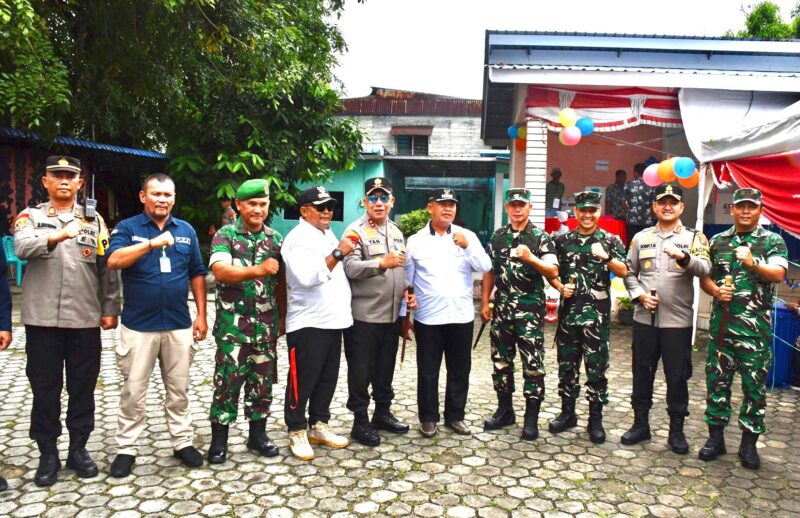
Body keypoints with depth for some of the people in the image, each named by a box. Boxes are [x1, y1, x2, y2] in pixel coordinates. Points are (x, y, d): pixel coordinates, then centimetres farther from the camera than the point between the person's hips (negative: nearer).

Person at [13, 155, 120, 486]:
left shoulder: (94, 220, 9)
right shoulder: (31, 216, 5)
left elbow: (107, 268, 7)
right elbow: (22, 247, -17)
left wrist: (110, 309, 2)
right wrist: (56, 237, -35)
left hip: (85, 320, 1)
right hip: (42, 319, -1)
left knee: (83, 388, 9)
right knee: (45, 388, 7)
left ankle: (78, 449, 23)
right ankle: (48, 454, 20)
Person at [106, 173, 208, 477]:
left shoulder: (186, 230, 8)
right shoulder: (127, 228, -1)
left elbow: (197, 275, 11)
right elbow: (114, 261, -19)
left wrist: (201, 315, 6)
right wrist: (152, 243, -30)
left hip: (179, 326, 3)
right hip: (138, 326, -2)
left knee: (179, 390, 13)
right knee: (133, 392, 7)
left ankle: (182, 442, 25)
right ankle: (126, 449, 20)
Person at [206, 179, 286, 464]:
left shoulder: (275, 238, 9)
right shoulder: (225, 235, -4)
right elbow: (221, 272, -20)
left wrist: (283, 316, 10)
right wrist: (259, 270, -32)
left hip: (266, 325, 4)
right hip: (233, 324, -4)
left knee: (263, 381, 11)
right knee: (228, 381, 1)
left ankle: (258, 433, 25)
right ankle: (219, 439, 14)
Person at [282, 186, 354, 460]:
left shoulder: (328, 234, 16)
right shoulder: (298, 239, -12)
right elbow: (308, 277, -26)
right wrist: (338, 253, -29)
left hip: (332, 320, 9)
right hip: (307, 323, -9)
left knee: (327, 378, 14)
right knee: (302, 380, 1)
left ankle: (319, 426, 26)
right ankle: (297, 432, 13)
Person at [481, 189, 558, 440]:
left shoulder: (541, 237, -3)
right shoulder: (497, 236, 10)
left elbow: (553, 272, -11)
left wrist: (530, 259, -26)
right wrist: (485, 303, 9)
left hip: (530, 311, -4)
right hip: (502, 310, 4)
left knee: (533, 365, -1)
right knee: (501, 361, 11)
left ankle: (531, 418, 10)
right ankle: (504, 411, 26)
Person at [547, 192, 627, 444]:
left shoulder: (611, 241, 2)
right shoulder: (563, 240, 8)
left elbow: (623, 272, -8)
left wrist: (606, 257, -24)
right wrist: (560, 287, -6)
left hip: (597, 314, -2)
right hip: (569, 312, 3)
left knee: (596, 368, 3)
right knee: (567, 364, 11)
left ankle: (595, 419, 15)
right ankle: (567, 413, 25)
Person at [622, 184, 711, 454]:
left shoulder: (694, 237, 2)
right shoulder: (641, 237, 9)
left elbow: (705, 269, -14)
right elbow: (629, 272, 12)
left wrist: (683, 257, -33)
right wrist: (640, 295, -5)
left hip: (678, 320, -2)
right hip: (645, 318, 2)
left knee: (677, 376, 5)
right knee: (642, 373, 11)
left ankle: (676, 430, 19)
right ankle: (640, 424, 24)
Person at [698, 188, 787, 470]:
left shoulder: (773, 241, 2)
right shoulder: (718, 241, 11)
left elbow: (778, 274, -14)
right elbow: (704, 277, 12)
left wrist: (753, 263, -32)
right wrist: (716, 290, -8)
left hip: (756, 326, -2)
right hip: (721, 322, 3)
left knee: (755, 384, 4)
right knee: (717, 380, 7)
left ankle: (749, 443, 17)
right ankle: (715, 436, 20)